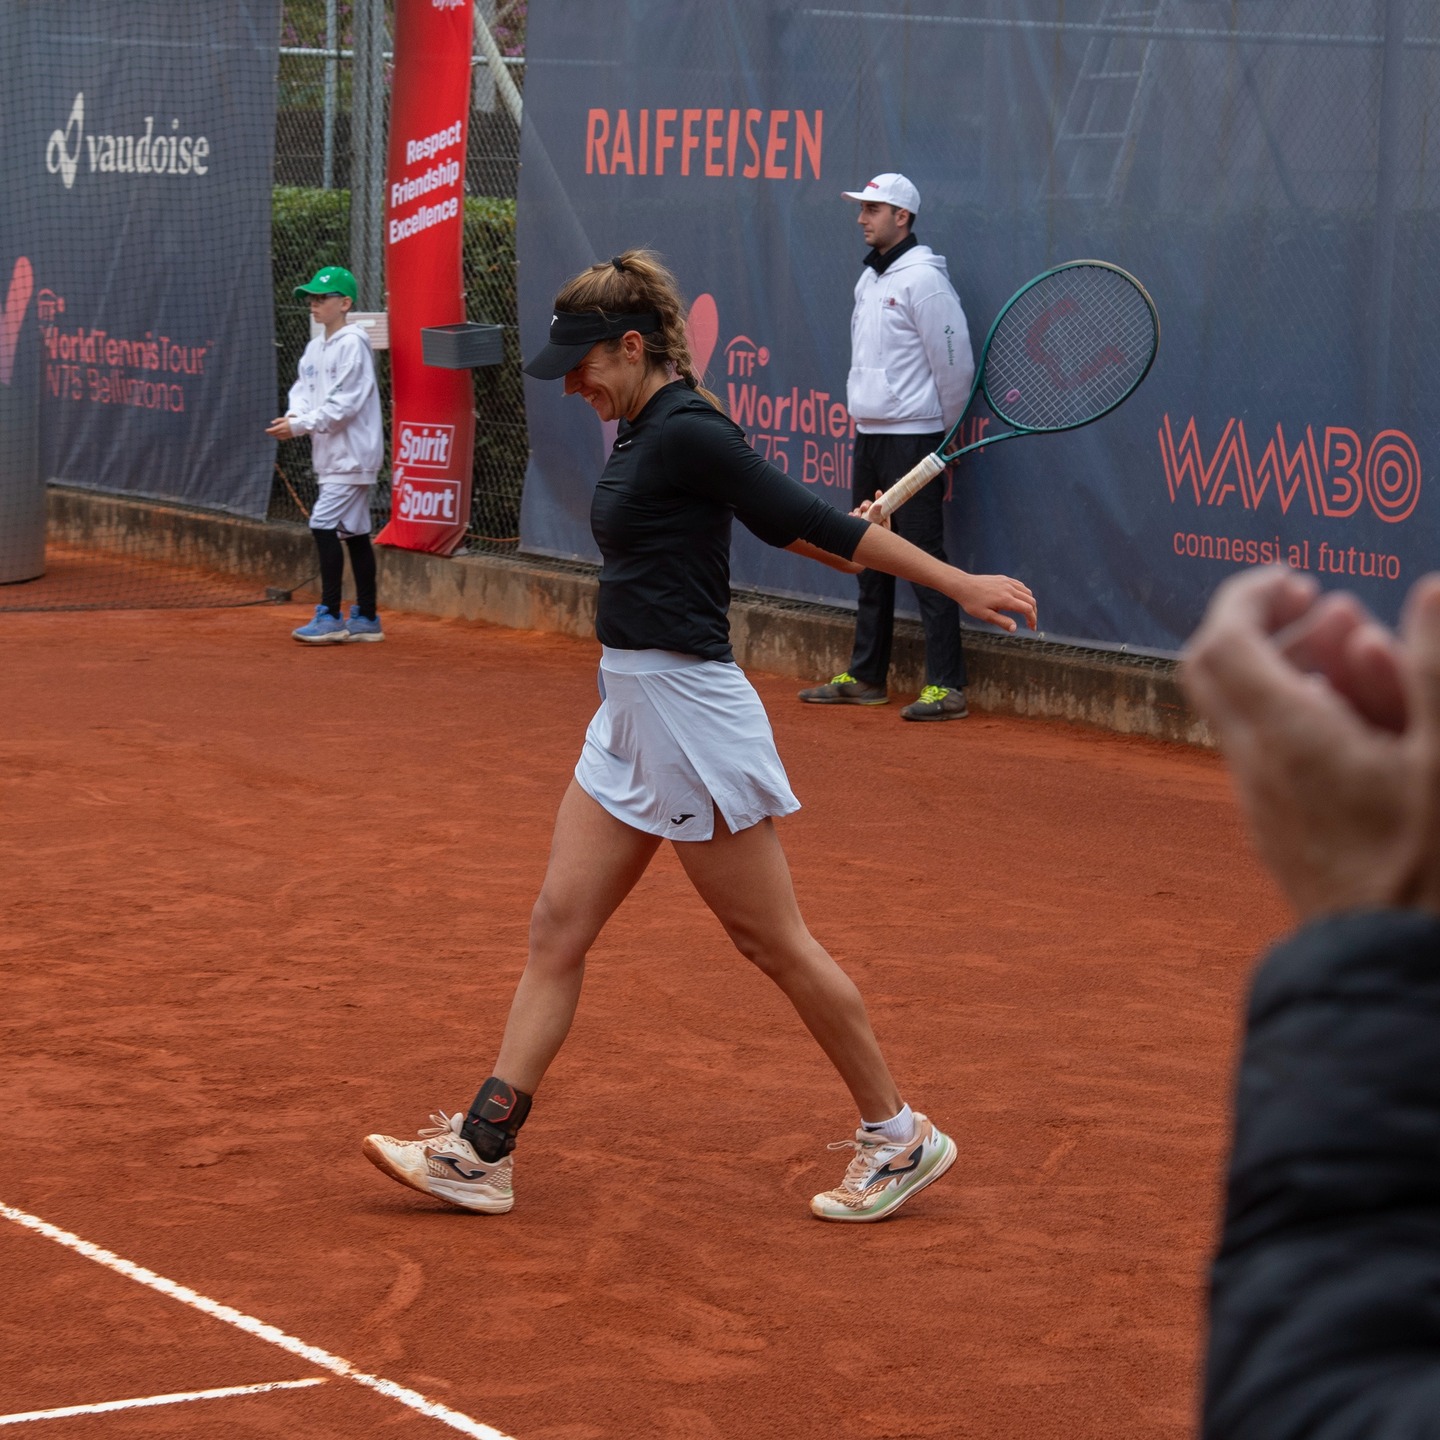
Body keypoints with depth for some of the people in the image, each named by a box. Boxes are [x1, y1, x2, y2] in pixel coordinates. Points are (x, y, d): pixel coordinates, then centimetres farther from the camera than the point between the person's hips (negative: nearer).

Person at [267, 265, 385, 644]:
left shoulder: (352, 345, -14)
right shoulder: (315, 348, 14)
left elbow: (344, 403, -20)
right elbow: (303, 389, 11)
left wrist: (300, 426, -20)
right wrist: (293, 416, -10)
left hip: (352, 452, -9)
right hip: (331, 454, 9)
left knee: (324, 525, -14)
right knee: (354, 531, 12)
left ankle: (330, 617, -13)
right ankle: (366, 618, 17)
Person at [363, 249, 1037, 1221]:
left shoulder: (687, 434, -18)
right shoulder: (644, 434, 12)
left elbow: (807, 520, -14)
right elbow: (791, 525, 20)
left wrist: (959, 585, -11)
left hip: (690, 714, -10)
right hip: (632, 715, 10)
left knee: (772, 941, 1)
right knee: (558, 929, 7)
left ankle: (901, 1139, 14)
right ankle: (481, 1151, 8)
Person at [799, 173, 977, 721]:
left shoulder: (922, 279, -13)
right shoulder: (868, 279, 14)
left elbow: (955, 364, -12)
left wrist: (941, 437, -3)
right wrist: (865, 419, 18)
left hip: (912, 438, -9)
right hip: (869, 435, 9)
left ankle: (946, 686, -11)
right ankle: (865, 677, 21)